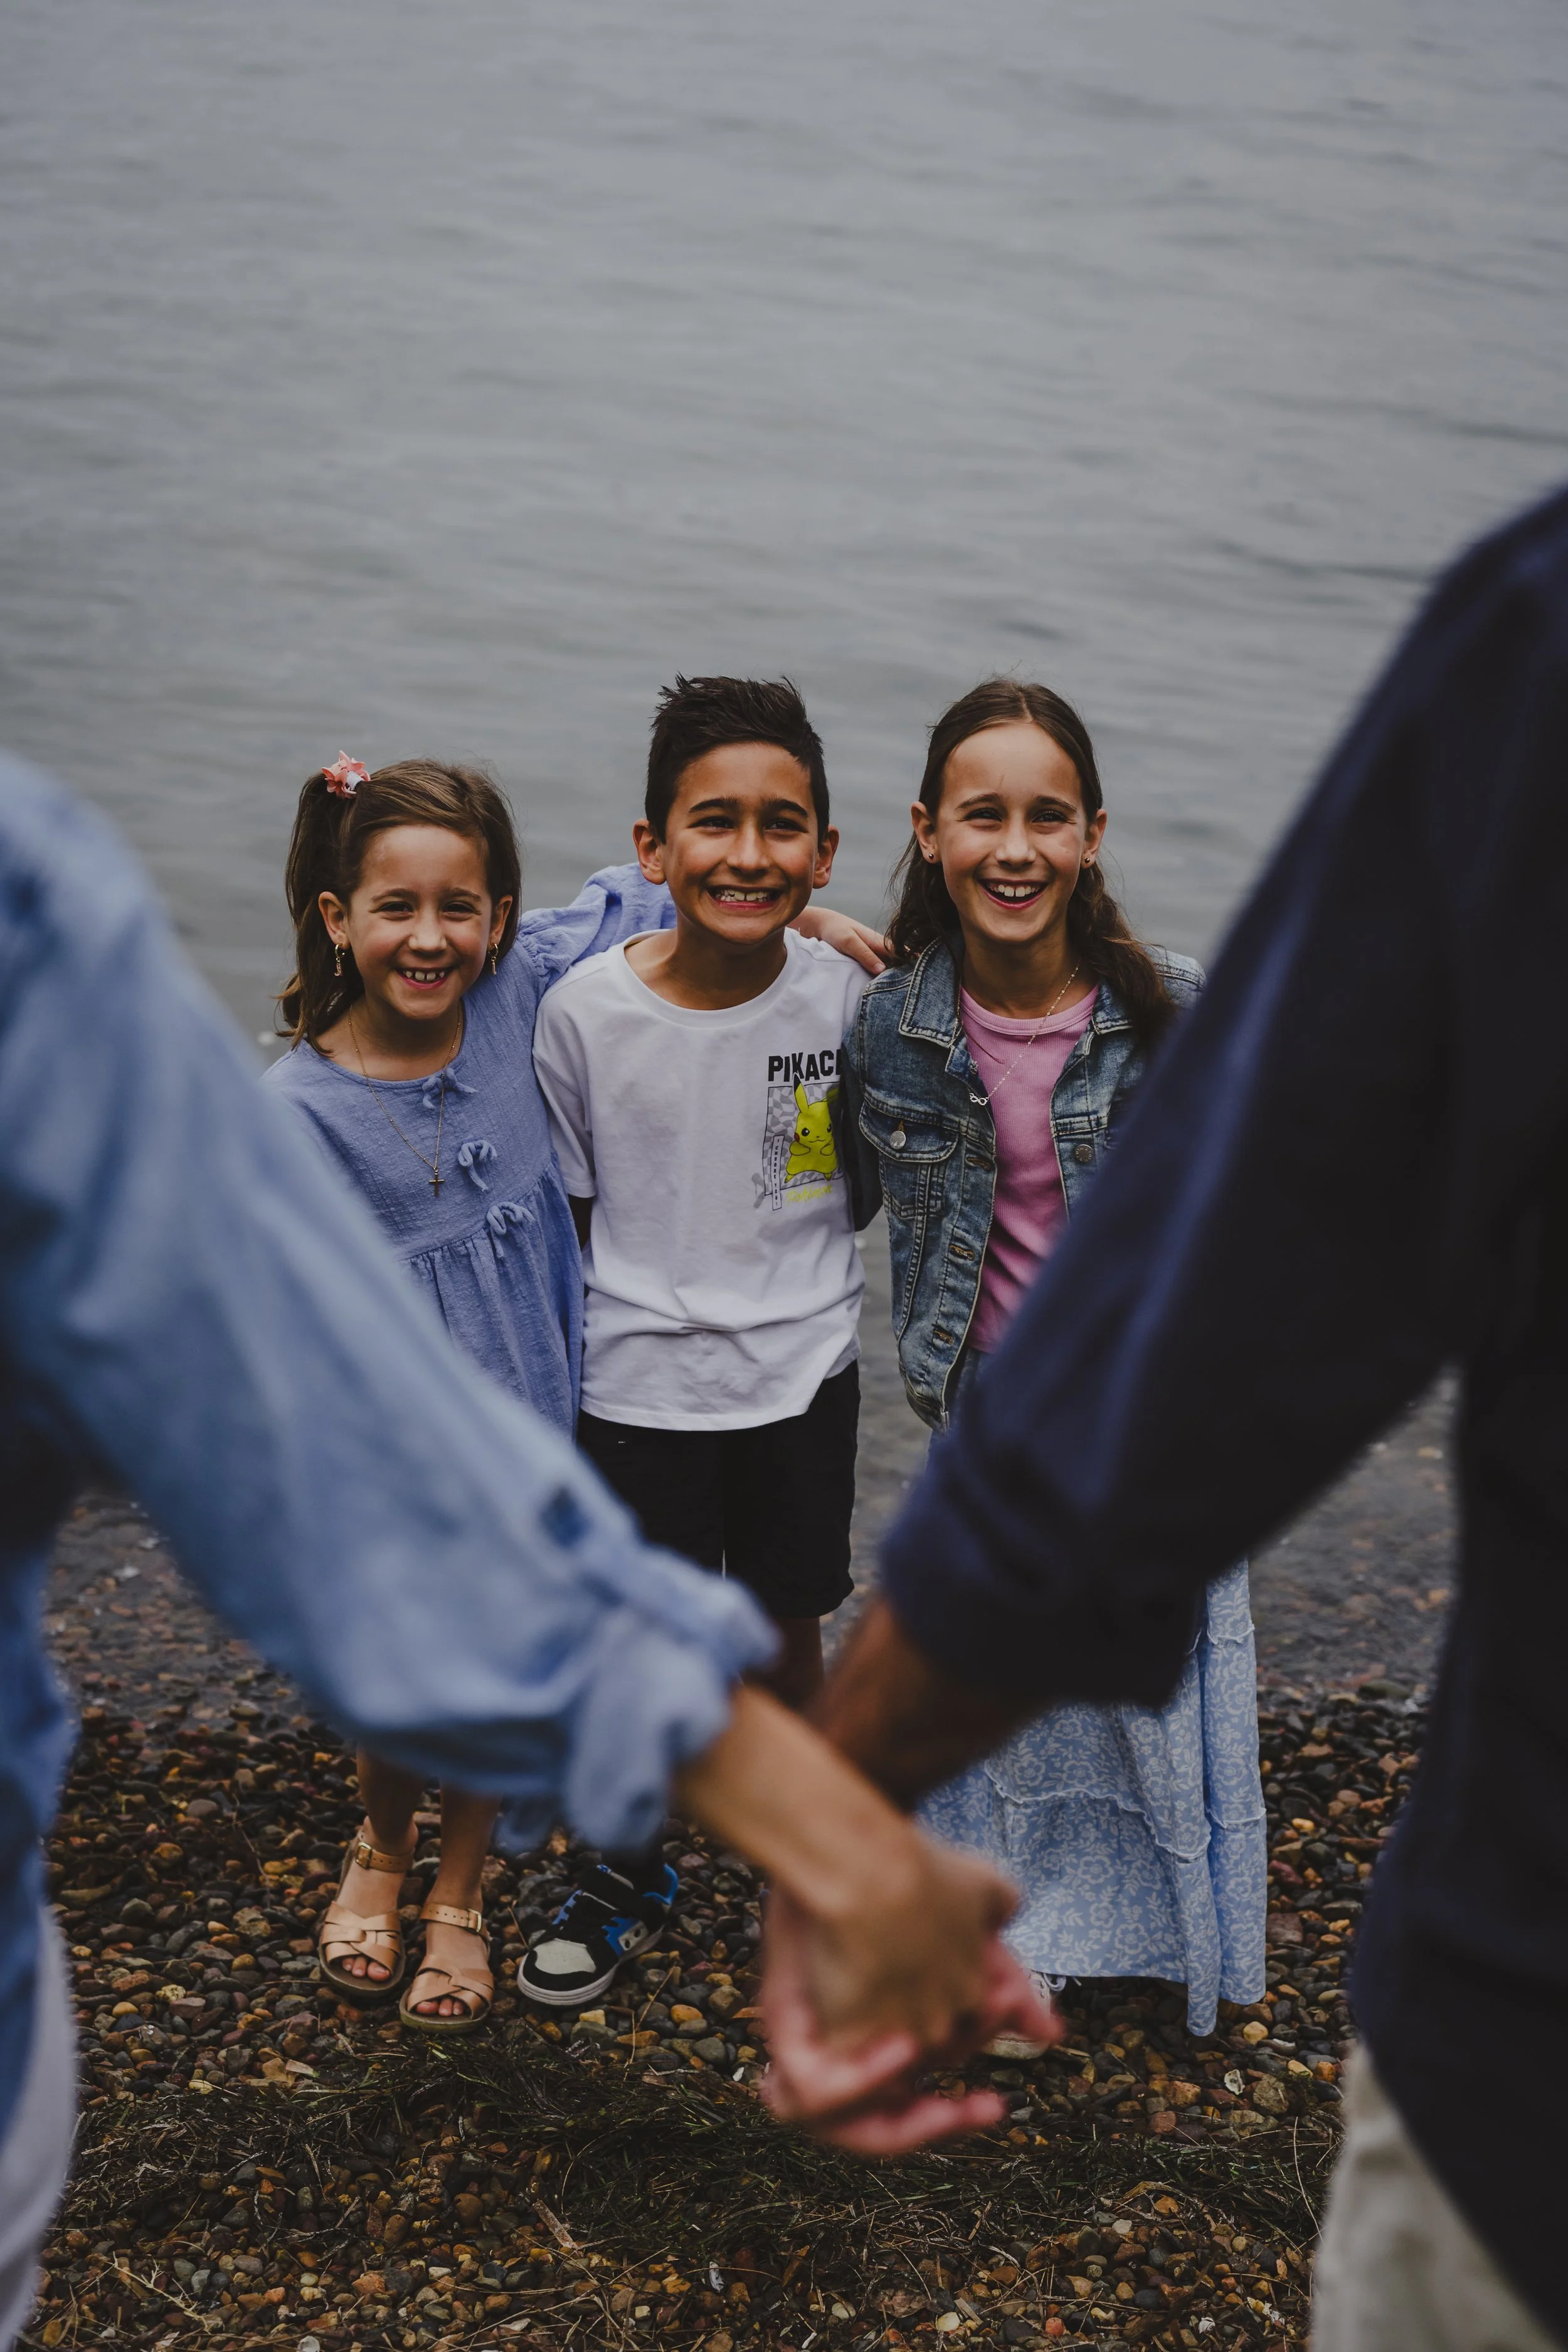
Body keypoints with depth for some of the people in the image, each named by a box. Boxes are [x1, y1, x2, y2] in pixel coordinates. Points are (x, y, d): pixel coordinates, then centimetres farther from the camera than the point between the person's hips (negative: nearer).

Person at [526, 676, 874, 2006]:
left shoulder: (843, 1000, -11)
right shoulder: (584, 1011, -15)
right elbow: (562, 1210, -2)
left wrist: (786, 1270, -1)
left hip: (803, 1373, 1)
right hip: (638, 1383, -1)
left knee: (789, 1624, 16)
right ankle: (633, 1859, 37)